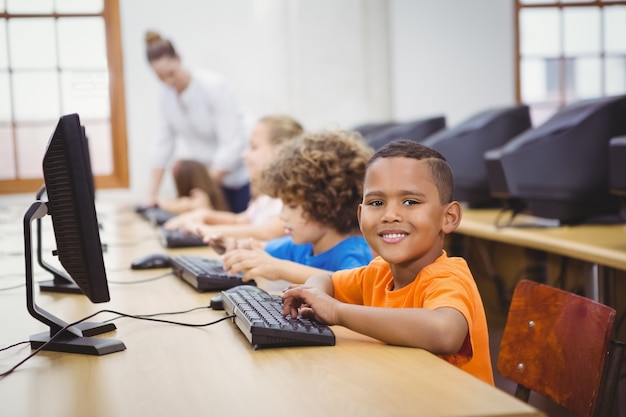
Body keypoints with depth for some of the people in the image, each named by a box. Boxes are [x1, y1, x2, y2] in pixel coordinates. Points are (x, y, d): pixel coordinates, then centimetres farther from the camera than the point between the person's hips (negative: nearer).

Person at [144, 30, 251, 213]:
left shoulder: (214, 86, -20)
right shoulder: (167, 94, -1)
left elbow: (233, 143, -23)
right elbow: (163, 143, 4)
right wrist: (153, 193, -2)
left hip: (242, 175, -5)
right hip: (212, 175, 5)